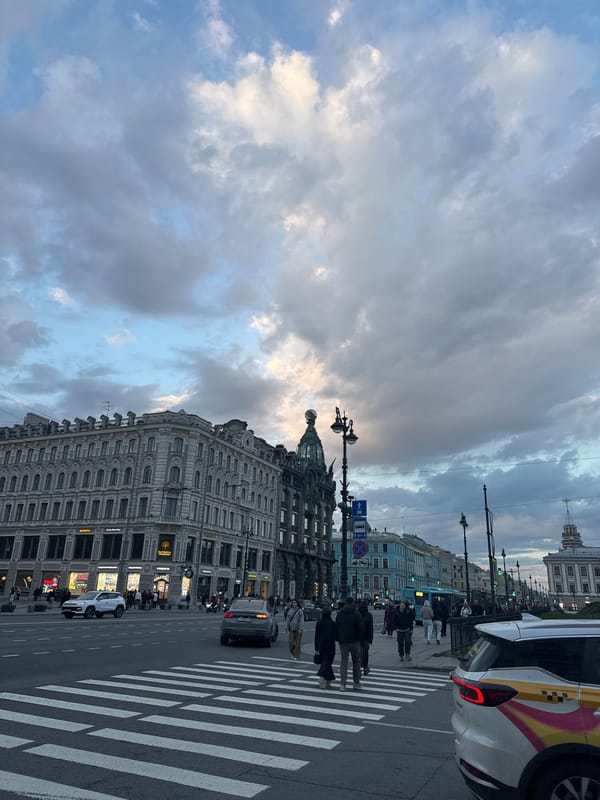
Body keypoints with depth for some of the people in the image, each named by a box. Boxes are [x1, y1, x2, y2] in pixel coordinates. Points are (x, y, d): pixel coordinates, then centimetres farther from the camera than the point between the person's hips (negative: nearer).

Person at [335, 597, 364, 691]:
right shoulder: (356, 614, -6)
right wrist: (360, 638, 2)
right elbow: (361, 628, -8)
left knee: (343, 662, 5)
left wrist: (337, 639, 14)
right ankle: (356, 683, 13)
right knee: (356, 662, 10)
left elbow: (336, 628, 9)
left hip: (343, 641, 2)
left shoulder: (339, 614, 5)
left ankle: (342, 684, 0)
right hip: (354, 641, -2)